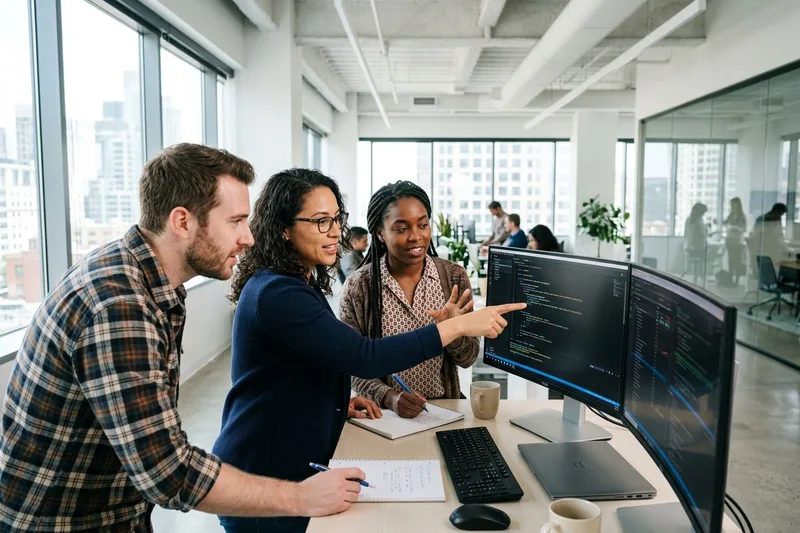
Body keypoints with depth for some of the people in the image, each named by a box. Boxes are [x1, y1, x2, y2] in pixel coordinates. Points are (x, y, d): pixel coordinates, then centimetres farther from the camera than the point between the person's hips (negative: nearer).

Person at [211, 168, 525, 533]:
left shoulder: (295, 285, 7)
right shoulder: (276, 294, -25)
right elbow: (365, 358, -33)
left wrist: (339, 402, 5)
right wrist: (459, 325, -30)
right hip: (262, 479, -9)